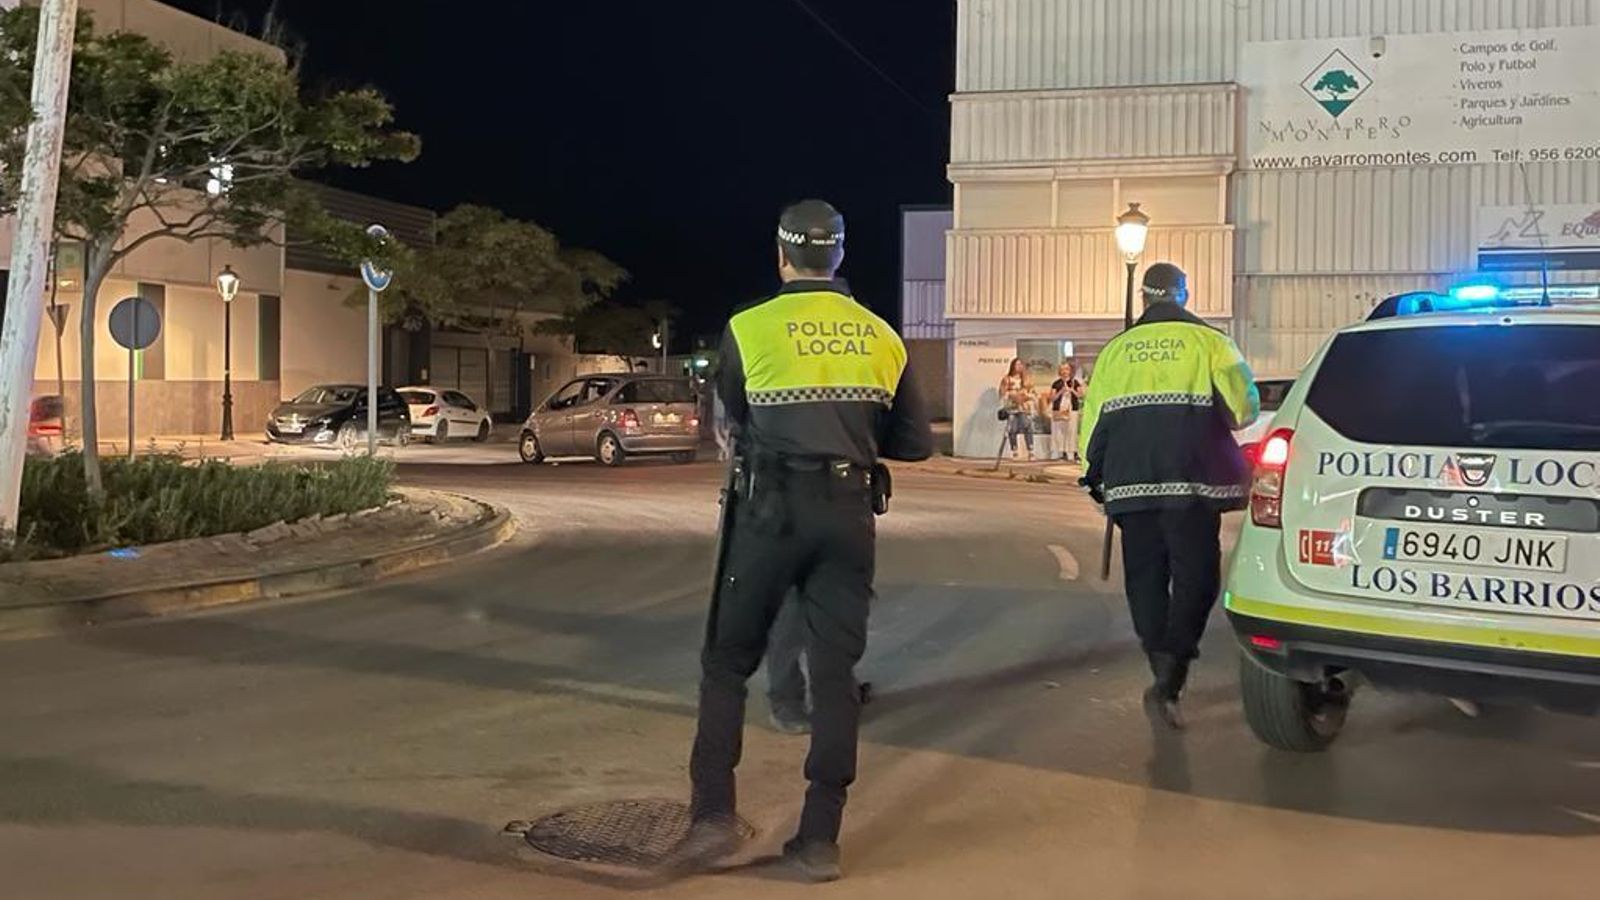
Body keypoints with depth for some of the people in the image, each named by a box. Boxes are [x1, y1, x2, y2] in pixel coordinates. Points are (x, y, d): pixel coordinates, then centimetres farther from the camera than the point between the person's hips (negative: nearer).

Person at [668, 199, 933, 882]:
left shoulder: (750, 327, -2)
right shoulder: (882, 337, 7)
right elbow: (916, 442, 10)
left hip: (772, 507, -3)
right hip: (850, 512, 3)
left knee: (728, 658, 10)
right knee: (835, 671, 7)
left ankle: (713, 814, 3)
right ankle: (820, 839, 9)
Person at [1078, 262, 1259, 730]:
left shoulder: (1116, 349, 11)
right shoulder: (1207, 341, 2)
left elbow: (1093, 421, 10)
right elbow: (1245, 407, -2)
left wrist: (1095, 474, 21)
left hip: (1130, 485, 3)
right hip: (1191, 482, -3)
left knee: (1145, 580, 13)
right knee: (1195, 578, -1)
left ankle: (1165, 677, 18)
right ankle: (1167, 682, -15)